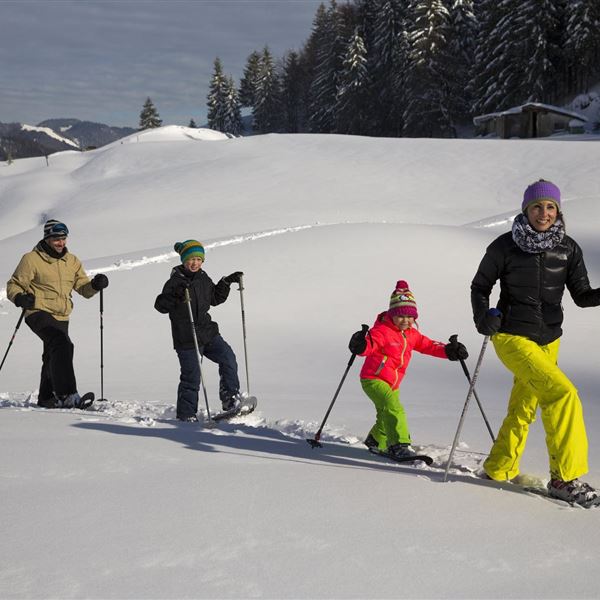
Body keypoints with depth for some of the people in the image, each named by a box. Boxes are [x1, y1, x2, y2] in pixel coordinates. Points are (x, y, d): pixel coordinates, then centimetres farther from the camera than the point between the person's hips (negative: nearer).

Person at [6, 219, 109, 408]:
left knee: (53, 356, 16)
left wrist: (94, 285, -9)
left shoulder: (72, 261, 12)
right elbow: (14, 285, -1)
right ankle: (67, 395, -33)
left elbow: (83, 288, 13)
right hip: (39, 313, -7)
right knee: (62, 345, -27)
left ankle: (46, 398, 32)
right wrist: (20, 297, -22)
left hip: (61, 317, 7)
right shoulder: (32, 259, -5)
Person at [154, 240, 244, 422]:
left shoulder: (203, 278, 9)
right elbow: (160, 305, -20)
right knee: (191, 376, -3)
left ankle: (230, 397, 1)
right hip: (186, 338, -6)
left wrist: (226, 283, 13)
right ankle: (186, 415, 10)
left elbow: (214, 299, 25)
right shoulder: (176, 282, -11)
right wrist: (176, 295, -36)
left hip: (208, 333, 6)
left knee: (228, 358, -9)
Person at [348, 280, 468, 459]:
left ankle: (376, 441, 44)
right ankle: (399, 446, -28)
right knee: (394, 409, -27)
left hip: (393, 384, 9)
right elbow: (369, 345, -31)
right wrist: (361, 345, -54)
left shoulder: (411, 334, 9)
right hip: (373, 379, -8)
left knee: (386, 417, 19)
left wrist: (448, 350, 1)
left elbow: (428, 345, 15)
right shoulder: (382, 331, -16)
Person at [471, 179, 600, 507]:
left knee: (522, 410, 15)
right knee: (562, 394, -20)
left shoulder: (568, 248, 0)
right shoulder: (505, 246, -9)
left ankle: (498, 470, 34)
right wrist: (483, 316, -16)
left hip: (548, 340, 5)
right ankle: (565, 477, -13)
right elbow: (480, 285, 1)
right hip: (513, 337, -5)